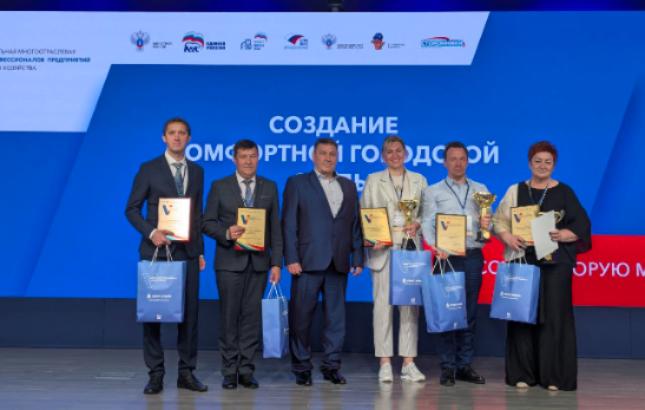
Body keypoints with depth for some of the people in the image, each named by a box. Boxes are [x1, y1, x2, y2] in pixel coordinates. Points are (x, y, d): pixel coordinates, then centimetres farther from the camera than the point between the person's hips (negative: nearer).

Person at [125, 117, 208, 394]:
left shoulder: (197, 172, 11)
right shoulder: (149, 169, 0)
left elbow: (198, 214, 14)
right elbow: (132, 209, -1)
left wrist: (200, 250, 9)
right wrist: (151, 233, -16)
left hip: (187, 252, 3)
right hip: (156, 250, -3)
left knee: (189, 312, 3)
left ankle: (187, 373, 13)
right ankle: (155, 374, 11)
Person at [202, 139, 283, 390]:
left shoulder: (270, 187, 8)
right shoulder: (220, 187, 4)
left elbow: (275, 228, 6)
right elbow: (207, 223, 2)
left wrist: (276, 263, -1)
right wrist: (226, 233, -18)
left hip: (259, 261, 1)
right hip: (230, 261, -1)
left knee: (252, 316, 2)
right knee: (229, 315, 1)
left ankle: (246, 369, 11)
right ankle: (230, 370, 11)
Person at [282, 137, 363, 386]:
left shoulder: (349, 186, 16)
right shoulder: (297, 183, 5)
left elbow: (355, 224, 13)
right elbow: (289, 224, -1)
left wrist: (358, 258, 6)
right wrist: (291, 259, -9)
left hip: (338, 263, 3)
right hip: (308, 262, -3)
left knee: (336, 316, 6)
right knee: (301, 316, 1)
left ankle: (331, 366, 15)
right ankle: (301, 368, 12)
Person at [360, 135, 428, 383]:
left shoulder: (419, 181, 14)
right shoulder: (373, 180, 11)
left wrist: (416, 225, -10)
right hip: (383, 249, -1)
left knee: (410, 304, 1)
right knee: (383, 304, -3)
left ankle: (408, 363, 6)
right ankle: (385, 363, 2)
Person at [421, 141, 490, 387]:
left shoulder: (481, 190, 15)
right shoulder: (433, 192, 7)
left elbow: (489, 223, 11)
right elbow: (428, 224, -3)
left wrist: (487, 224, -12)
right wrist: (436, 247, -20)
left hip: (473, 256, 2)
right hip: (446, 256, -2)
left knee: (470, 312, 5)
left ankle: (465, 365, 12)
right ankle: (447, 367, 4)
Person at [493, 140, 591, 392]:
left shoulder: (564, 192, 6)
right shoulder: (516, 190, 10)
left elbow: (582, 224, 1)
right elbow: (499, 220, 7)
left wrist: (562, 235, -16)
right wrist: (507, 237, -12)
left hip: (555, 262, -1)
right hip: (523, 259, 1)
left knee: (554, 314, -3)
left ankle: (554, 375, 5)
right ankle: (523, 373, 8)